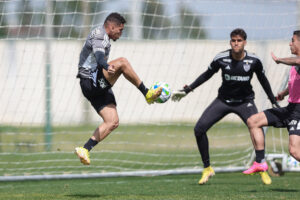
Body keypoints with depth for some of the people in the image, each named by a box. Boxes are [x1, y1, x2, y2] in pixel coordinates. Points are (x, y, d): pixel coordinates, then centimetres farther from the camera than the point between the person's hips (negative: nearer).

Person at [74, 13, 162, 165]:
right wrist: (107, 67, -48)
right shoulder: (99, 34, -8)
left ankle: (85, 149, -4)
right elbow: (99, 55, -29)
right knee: (122, 62, -28)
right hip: (91, 82, -11)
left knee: (113, 121, -2)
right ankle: (147, 94, -22)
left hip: (98, 88, 11)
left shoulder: (102, 38, 25)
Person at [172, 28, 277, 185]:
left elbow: (263, 80, 5)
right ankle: (207, 169, 4)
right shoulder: (221, 58, -13)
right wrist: (187, 90, 4)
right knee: (199, 129, -13)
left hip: (245, 101, -1)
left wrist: (274, 102, 10)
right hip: (223, 100, 1)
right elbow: (207, 75, 4)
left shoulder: (253, 60, -12)